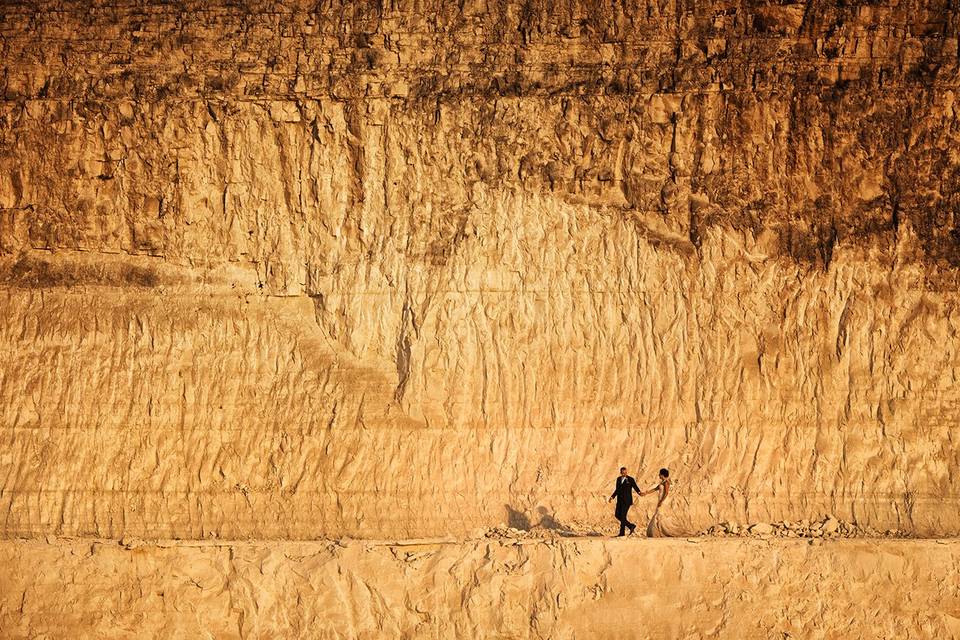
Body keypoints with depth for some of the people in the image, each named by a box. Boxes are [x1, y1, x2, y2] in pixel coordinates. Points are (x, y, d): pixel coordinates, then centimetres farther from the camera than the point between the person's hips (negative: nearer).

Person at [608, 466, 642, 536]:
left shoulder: (631, 479, -5)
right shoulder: (619, 479, 11)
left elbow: (636, 488, -11)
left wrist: (640, 492, -32)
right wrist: (612, 497, 7)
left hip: (627, 500, -7)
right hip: (620, 500, 7)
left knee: (623, 516, -10)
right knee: (617, 515, 4)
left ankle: (622, 533, -2)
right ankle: (631, 526, 17)